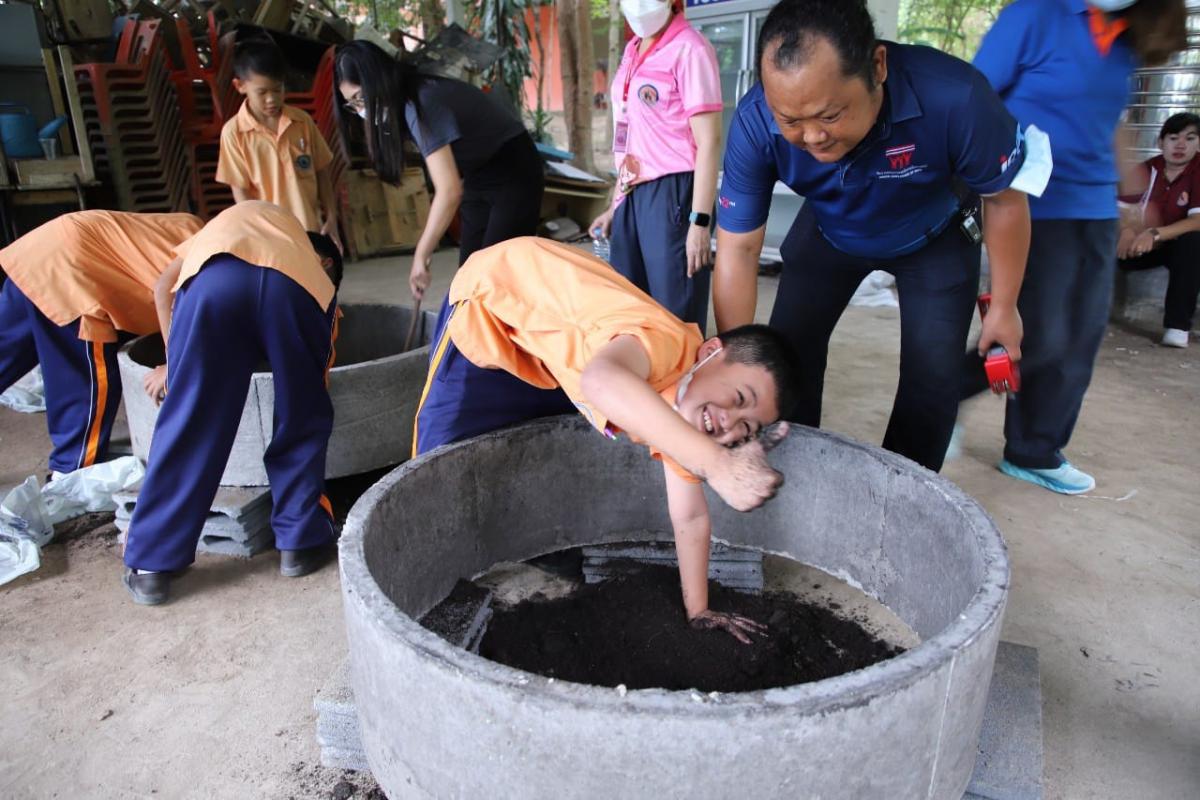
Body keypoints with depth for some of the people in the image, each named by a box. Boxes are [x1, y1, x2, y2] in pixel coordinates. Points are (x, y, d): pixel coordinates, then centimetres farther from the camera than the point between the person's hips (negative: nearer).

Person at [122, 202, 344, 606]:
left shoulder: (224, 223, 46)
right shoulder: (313, 264, 41)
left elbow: (165, 287, 29)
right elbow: (323, 356, 32)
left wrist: (177, 365, 32)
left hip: (215, 277, 1)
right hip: (294, 285, 0)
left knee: (189, 424, 8)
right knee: (302, 421, 18)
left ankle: (151, 565, 16)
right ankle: (299, 543, 24)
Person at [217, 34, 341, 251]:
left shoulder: (302, 121, 0)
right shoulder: (234, 132, -8)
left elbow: (322, 173, 7)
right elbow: (240, 191, -7)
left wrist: (331, 219, 1)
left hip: (311, 229, 3)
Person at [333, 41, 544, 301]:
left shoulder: (422, 103, -28)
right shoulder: (403, 104, 0)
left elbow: (449, 191, -35)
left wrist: (420, 256, -30)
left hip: (513, 173, -9)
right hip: (478, 176, 9)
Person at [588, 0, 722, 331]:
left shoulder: (689, 49, -10)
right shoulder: (633, 49, 14)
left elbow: (708, 141, -14)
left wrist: (700, 221, -19)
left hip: (671, 193, -8)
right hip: (633, 195, 8)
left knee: (675, 318, -1)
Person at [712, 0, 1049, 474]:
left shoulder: (953, 98, -39)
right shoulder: (755, 124, -34)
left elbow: (1005, 198, -20)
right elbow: (738, 250, -27)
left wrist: (1004, 307, -9)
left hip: (934, 238, -1)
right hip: (829, 233, 2)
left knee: (932, 379, -5)